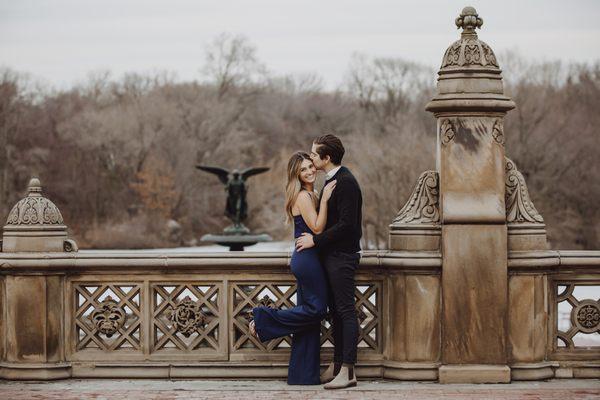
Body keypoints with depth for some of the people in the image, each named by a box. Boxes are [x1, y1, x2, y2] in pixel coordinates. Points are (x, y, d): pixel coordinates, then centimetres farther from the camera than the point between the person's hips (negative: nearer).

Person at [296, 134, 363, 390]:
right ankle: (337, 365, 17)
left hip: (342, 256, -10)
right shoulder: (331, 181, 14)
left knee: (345, 311, -8)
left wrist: (315, 240, -17)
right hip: (331, 255, 10)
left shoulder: (346, 183, -17)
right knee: (336, 311, 12)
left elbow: (346, 224, -23)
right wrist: (314, 237, 12)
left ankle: (347, 371, -8)